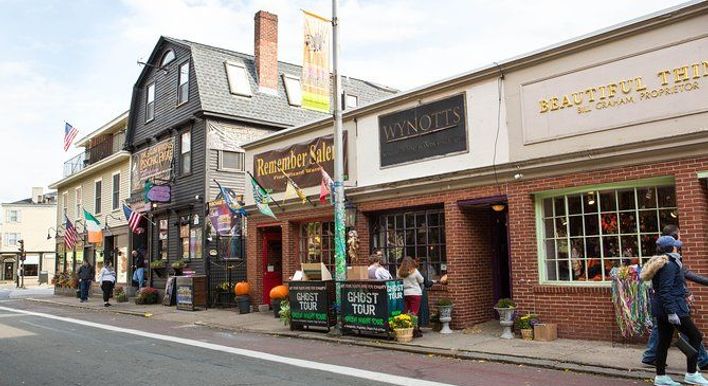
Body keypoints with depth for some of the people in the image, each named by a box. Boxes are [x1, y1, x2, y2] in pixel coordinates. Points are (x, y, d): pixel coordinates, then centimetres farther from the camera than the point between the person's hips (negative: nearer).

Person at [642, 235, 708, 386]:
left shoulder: (662, 263, 13)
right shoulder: (669, 264, -17)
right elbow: (666, 290, -23)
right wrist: (671, 312, -24)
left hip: (661, 309, 9)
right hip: (672, 307, -9)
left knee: (664, 340, 11)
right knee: (695, 336, 3)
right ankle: (691, 374, 9)